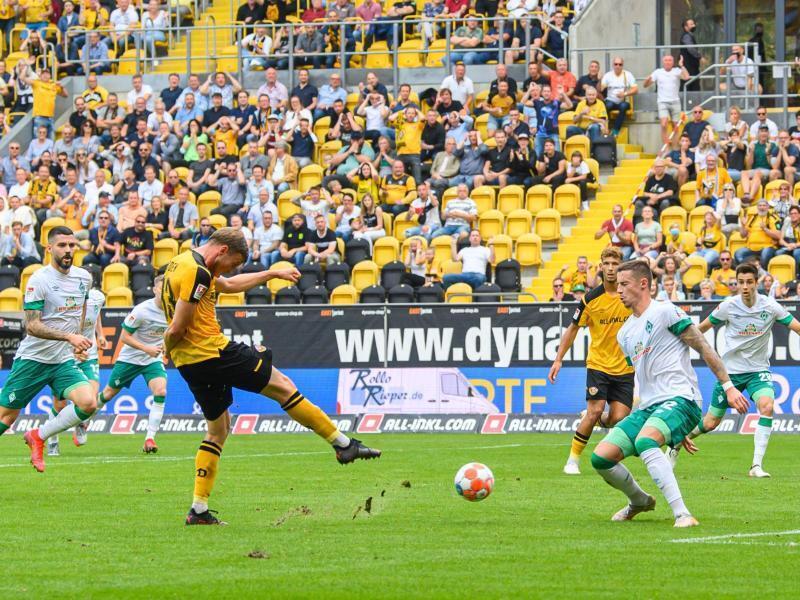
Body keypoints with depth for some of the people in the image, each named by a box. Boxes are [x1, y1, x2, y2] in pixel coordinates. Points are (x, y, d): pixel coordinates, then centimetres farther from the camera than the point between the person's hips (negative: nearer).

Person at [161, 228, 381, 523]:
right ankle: (344, 445, 7)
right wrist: (167, 351, 1)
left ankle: (198, 509, 10)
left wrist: (273, 274, 35)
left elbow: (229, 284, 31)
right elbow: (176, 329, -20)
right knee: (283, 386, 2)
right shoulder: (197, 272, -18)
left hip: (189, 363, 10)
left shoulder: (181, 263, 15)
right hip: (213, 352, -10)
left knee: (218, 429, 17)